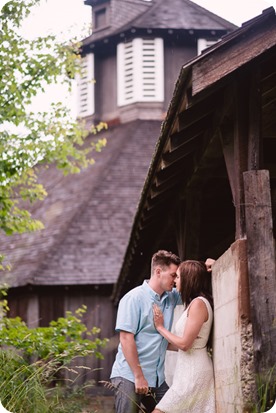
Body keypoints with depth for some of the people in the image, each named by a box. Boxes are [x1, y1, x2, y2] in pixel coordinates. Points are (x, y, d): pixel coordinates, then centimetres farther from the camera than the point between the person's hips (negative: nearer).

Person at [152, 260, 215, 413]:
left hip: (193, 372, -10)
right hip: (191, 371, 10)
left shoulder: (198, 303, -13)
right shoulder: (195, 303, 16)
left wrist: (160, 327, -5)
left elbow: (185, 344, -16)